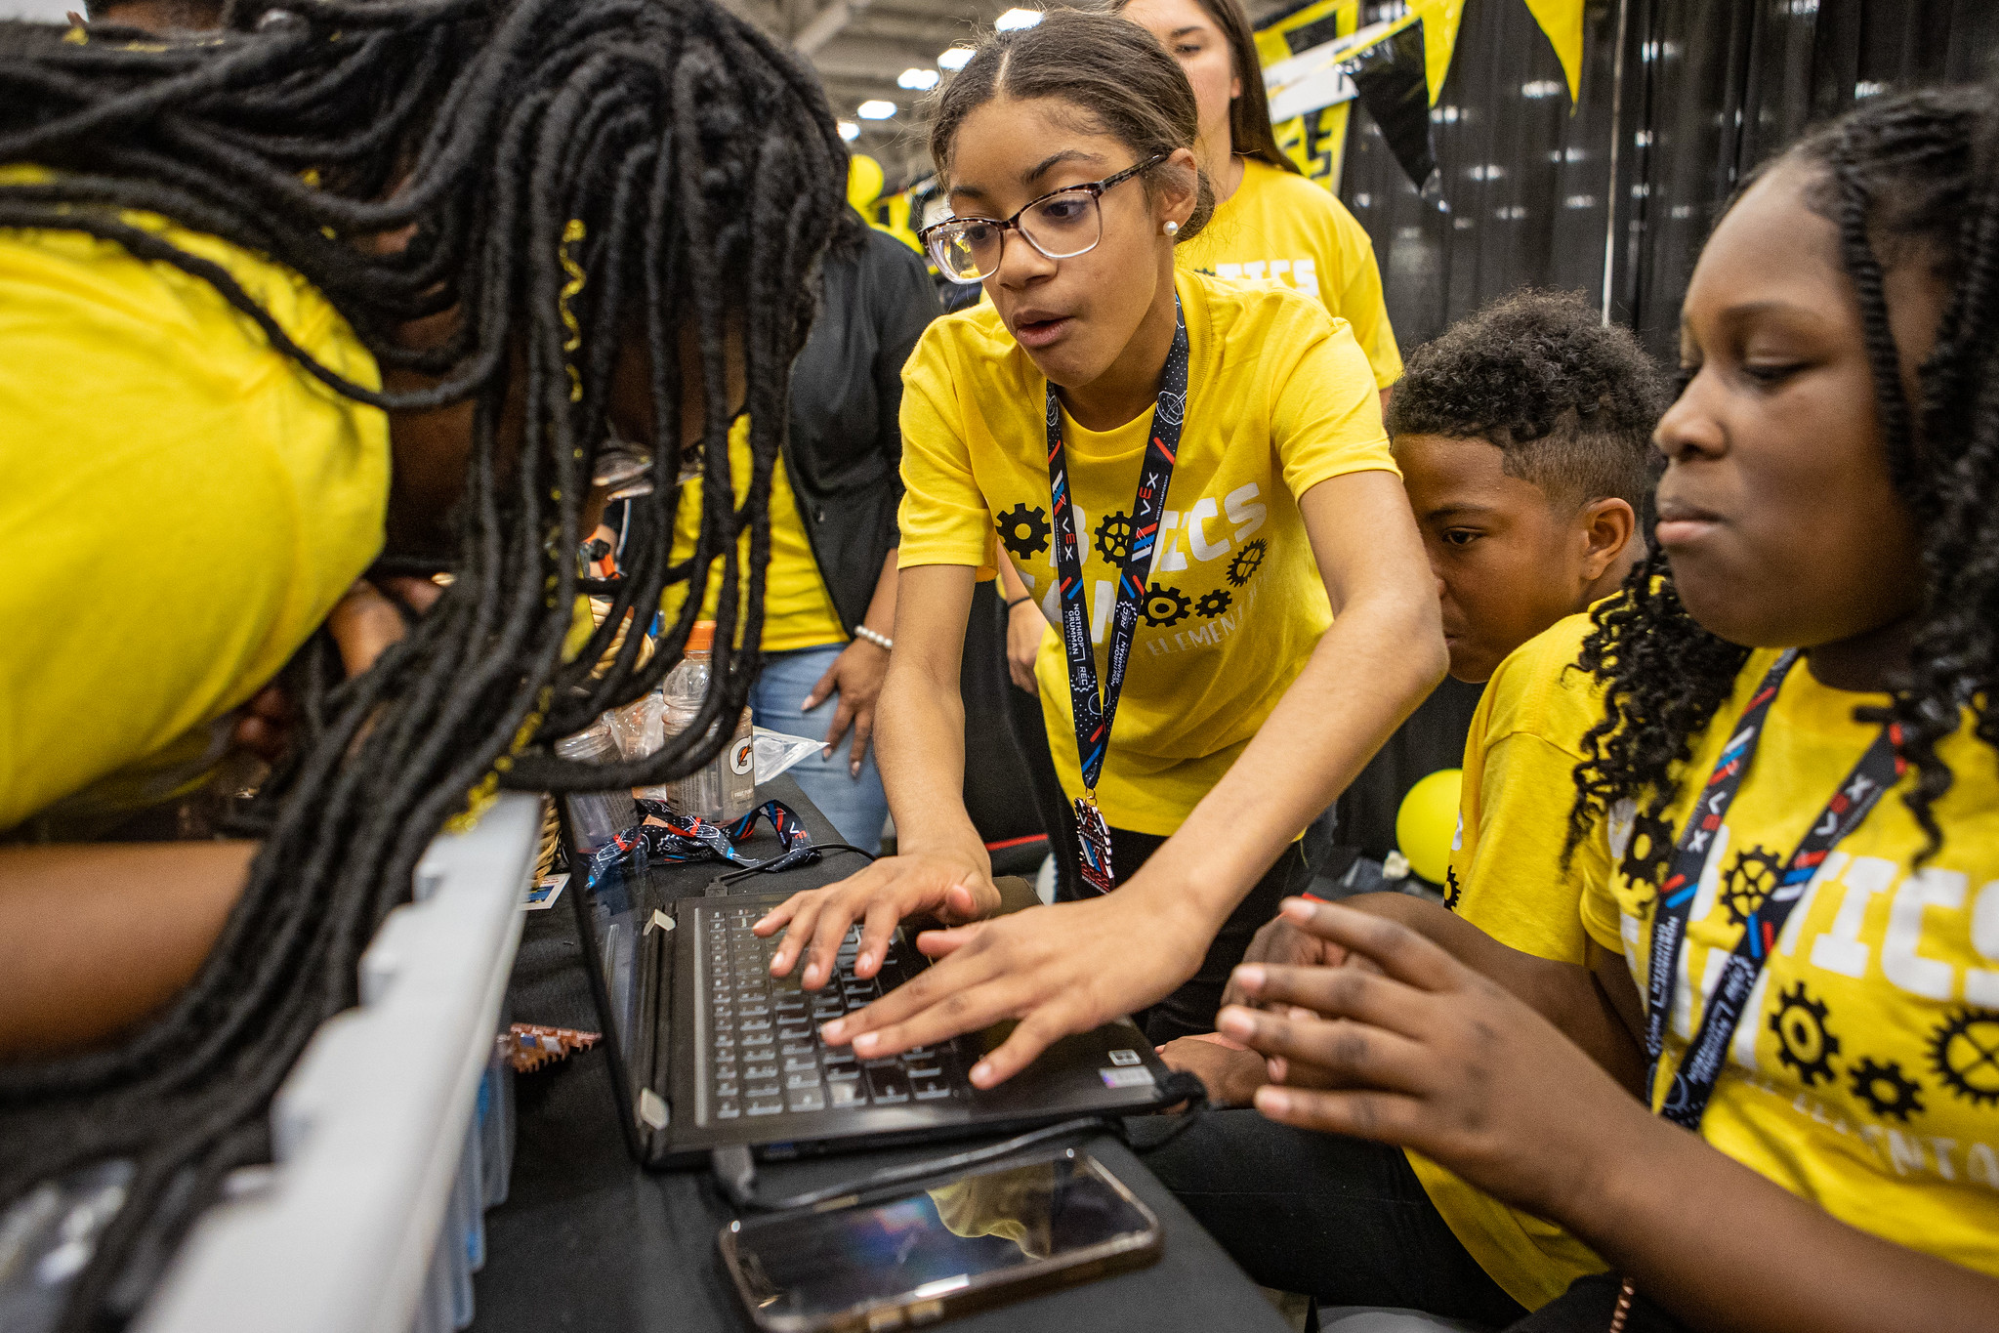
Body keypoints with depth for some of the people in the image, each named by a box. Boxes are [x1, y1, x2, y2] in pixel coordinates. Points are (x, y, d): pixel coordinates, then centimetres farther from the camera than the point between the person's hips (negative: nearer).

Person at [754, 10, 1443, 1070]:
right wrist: (934, 842, -48)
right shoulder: (955, 373, -19)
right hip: (1092, 776, 3)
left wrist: (1171, 902, -61)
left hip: (1276, 780, -2)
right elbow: (922, 669, -24)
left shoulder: (1285, 346, -28)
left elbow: (1397, 626, -46)